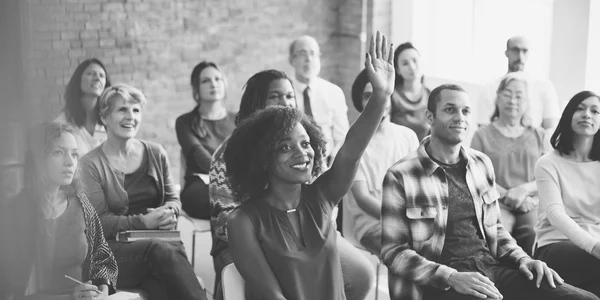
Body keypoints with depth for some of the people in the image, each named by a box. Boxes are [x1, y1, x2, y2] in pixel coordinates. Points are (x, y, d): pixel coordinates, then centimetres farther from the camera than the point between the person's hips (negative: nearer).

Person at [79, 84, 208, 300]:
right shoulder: (91, 164, 0)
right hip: (116, 250, -3)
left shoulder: (156, 153, 13)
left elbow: (173, 199, 19)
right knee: (162, 250, -35)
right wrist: (144, 221, -16)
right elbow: (101, 222, -4)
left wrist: (169, 212, -5)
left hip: (159, 241, 3)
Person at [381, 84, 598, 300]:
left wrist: (522, 258, 4)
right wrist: (451, 277, -19)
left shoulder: (482, 163, 13)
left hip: (493, 267, 6)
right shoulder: (401, 176, -6)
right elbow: (393, 252, -8)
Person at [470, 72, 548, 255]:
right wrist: (509, 195, -10)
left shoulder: (538, 135, 22)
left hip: (532, 204, 2)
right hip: (495, 202, -1)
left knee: (534, 233, -32)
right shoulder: (483, 135, 15)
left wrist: (525, 189, -8)